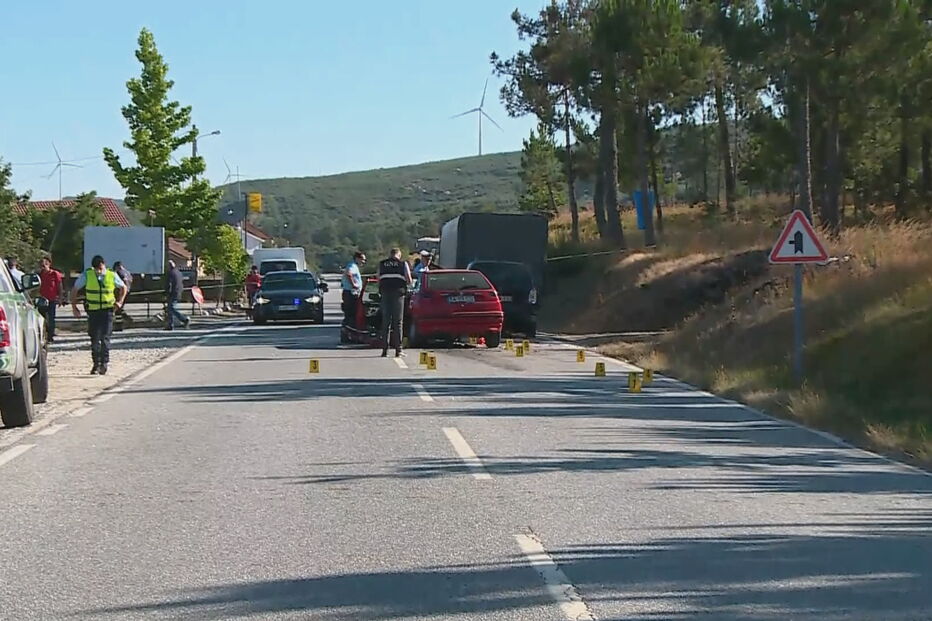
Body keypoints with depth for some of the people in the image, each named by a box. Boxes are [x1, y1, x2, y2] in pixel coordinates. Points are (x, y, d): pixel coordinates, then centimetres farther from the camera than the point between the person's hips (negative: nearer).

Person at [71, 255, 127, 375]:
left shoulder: (112, 275, -2)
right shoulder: (87, 275, -4)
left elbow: (123, 288, 14)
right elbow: (75, 289, 7)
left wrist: (120, 301, 1)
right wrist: (74, 306, 3)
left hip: (107, 311, -1)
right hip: (93, 311, 1)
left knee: (105, 337, -10)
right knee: (94, 338, 5)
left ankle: (104, 363, -8)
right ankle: (96, 363, 16)